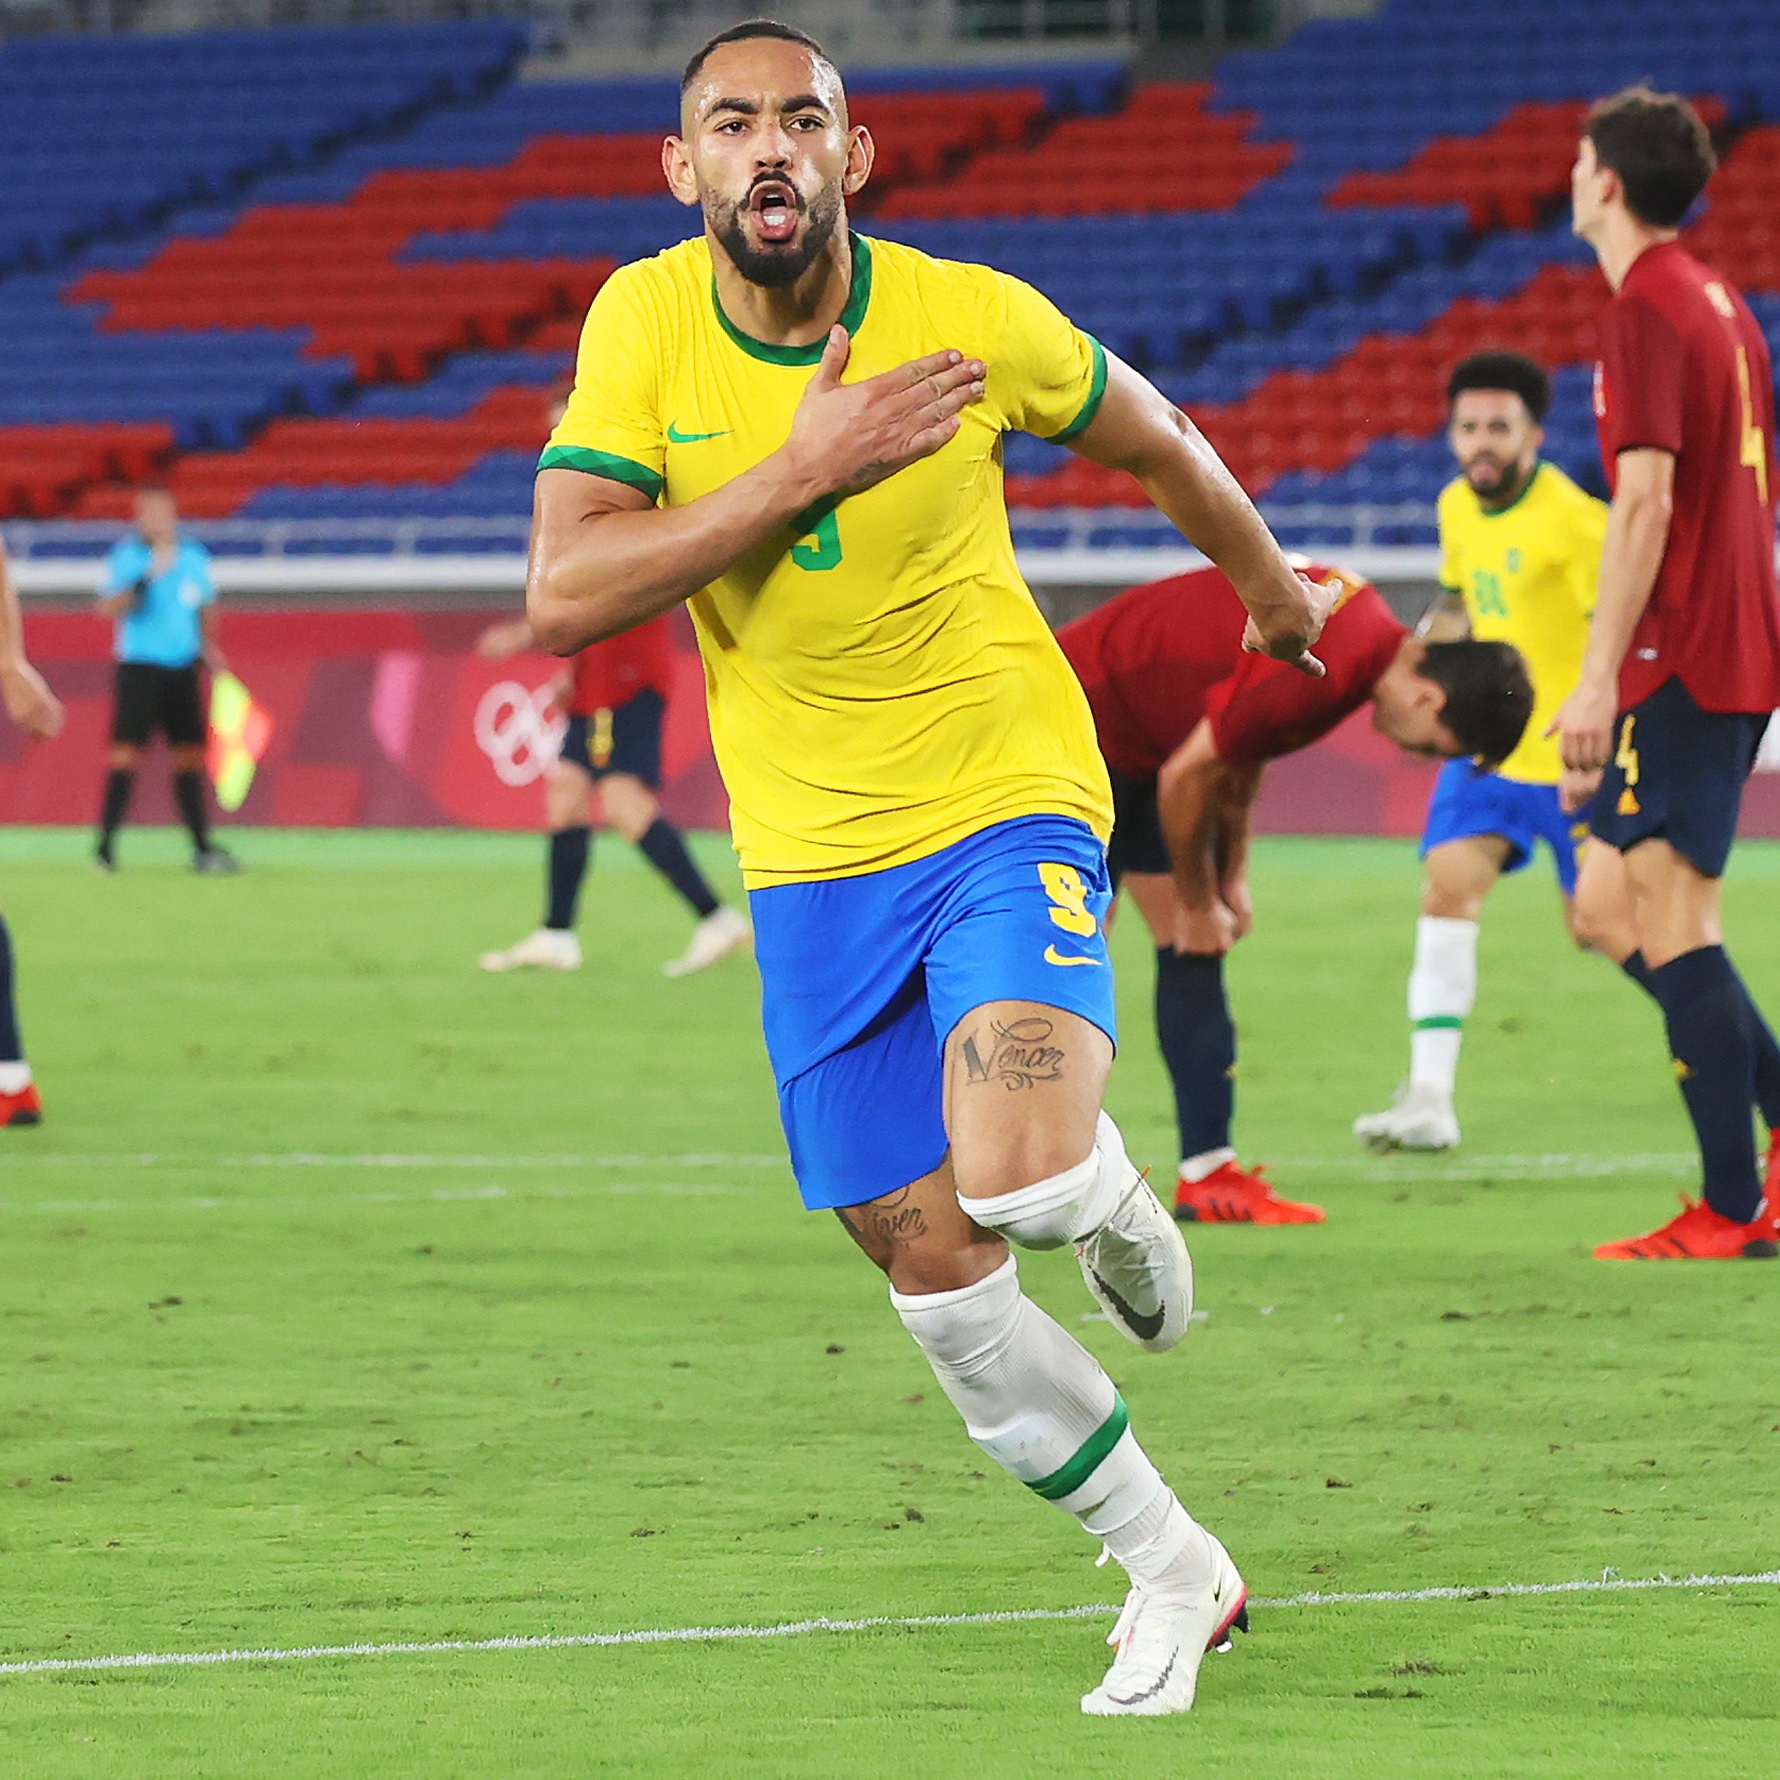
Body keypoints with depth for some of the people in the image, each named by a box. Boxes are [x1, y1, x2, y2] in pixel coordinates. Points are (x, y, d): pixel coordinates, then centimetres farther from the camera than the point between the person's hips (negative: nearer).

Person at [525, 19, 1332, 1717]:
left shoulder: (971, 317, -12)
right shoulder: (643, 322, -9)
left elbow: (1154, 440, 9)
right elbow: (564, 594, -19)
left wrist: (1266, 584, 26)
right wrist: (803, 473, -26)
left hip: (1007, 811, -3)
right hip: (810, 862, 3)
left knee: (1012, 1174, -28)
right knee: (940, 1288, 4)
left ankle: (1112, 1203, 11)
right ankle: (1172, 1573, 23)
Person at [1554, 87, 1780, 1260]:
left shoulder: (1647, 308, -12)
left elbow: (1647, 500, -19)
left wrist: (1600, 678, -21)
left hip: (1680, 660, -9)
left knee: (1671, 917, -8)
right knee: (1611, 900, 14)